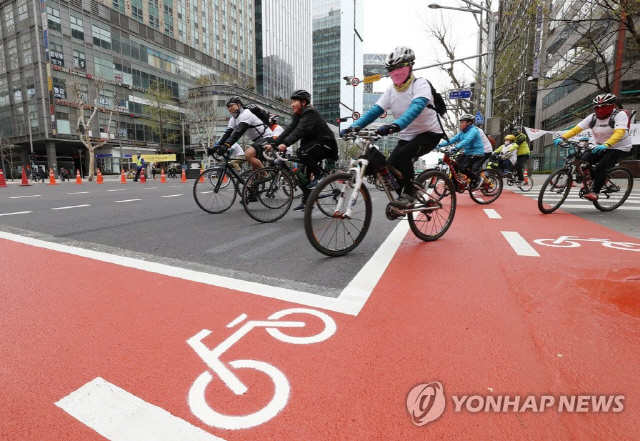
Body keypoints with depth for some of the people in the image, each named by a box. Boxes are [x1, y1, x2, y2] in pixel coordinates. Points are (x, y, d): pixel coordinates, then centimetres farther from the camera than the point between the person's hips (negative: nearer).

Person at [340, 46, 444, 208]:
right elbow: (375, 110, -10)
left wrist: (396, 125, -55)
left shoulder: (420, 84, -17)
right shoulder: (391, 90, 0)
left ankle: (408, 196, -19)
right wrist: (355, 126, -26)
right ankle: (404, 197, 11)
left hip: (429, 132, -6)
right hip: (407, 135, 6)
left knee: (403, 155, -31)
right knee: (390, 168, -10)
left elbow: (416, 107, -36)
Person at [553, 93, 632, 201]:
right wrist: (562, 138, -33)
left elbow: (619, 132, -35)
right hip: (600, 147, 6)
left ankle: (595, 192, -17)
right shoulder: (593, 117, -5)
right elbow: (576, 129, -16)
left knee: (601, 167, -24)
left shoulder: (620, 115, -18)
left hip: (618, 147, -5)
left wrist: (606, 145, -53)